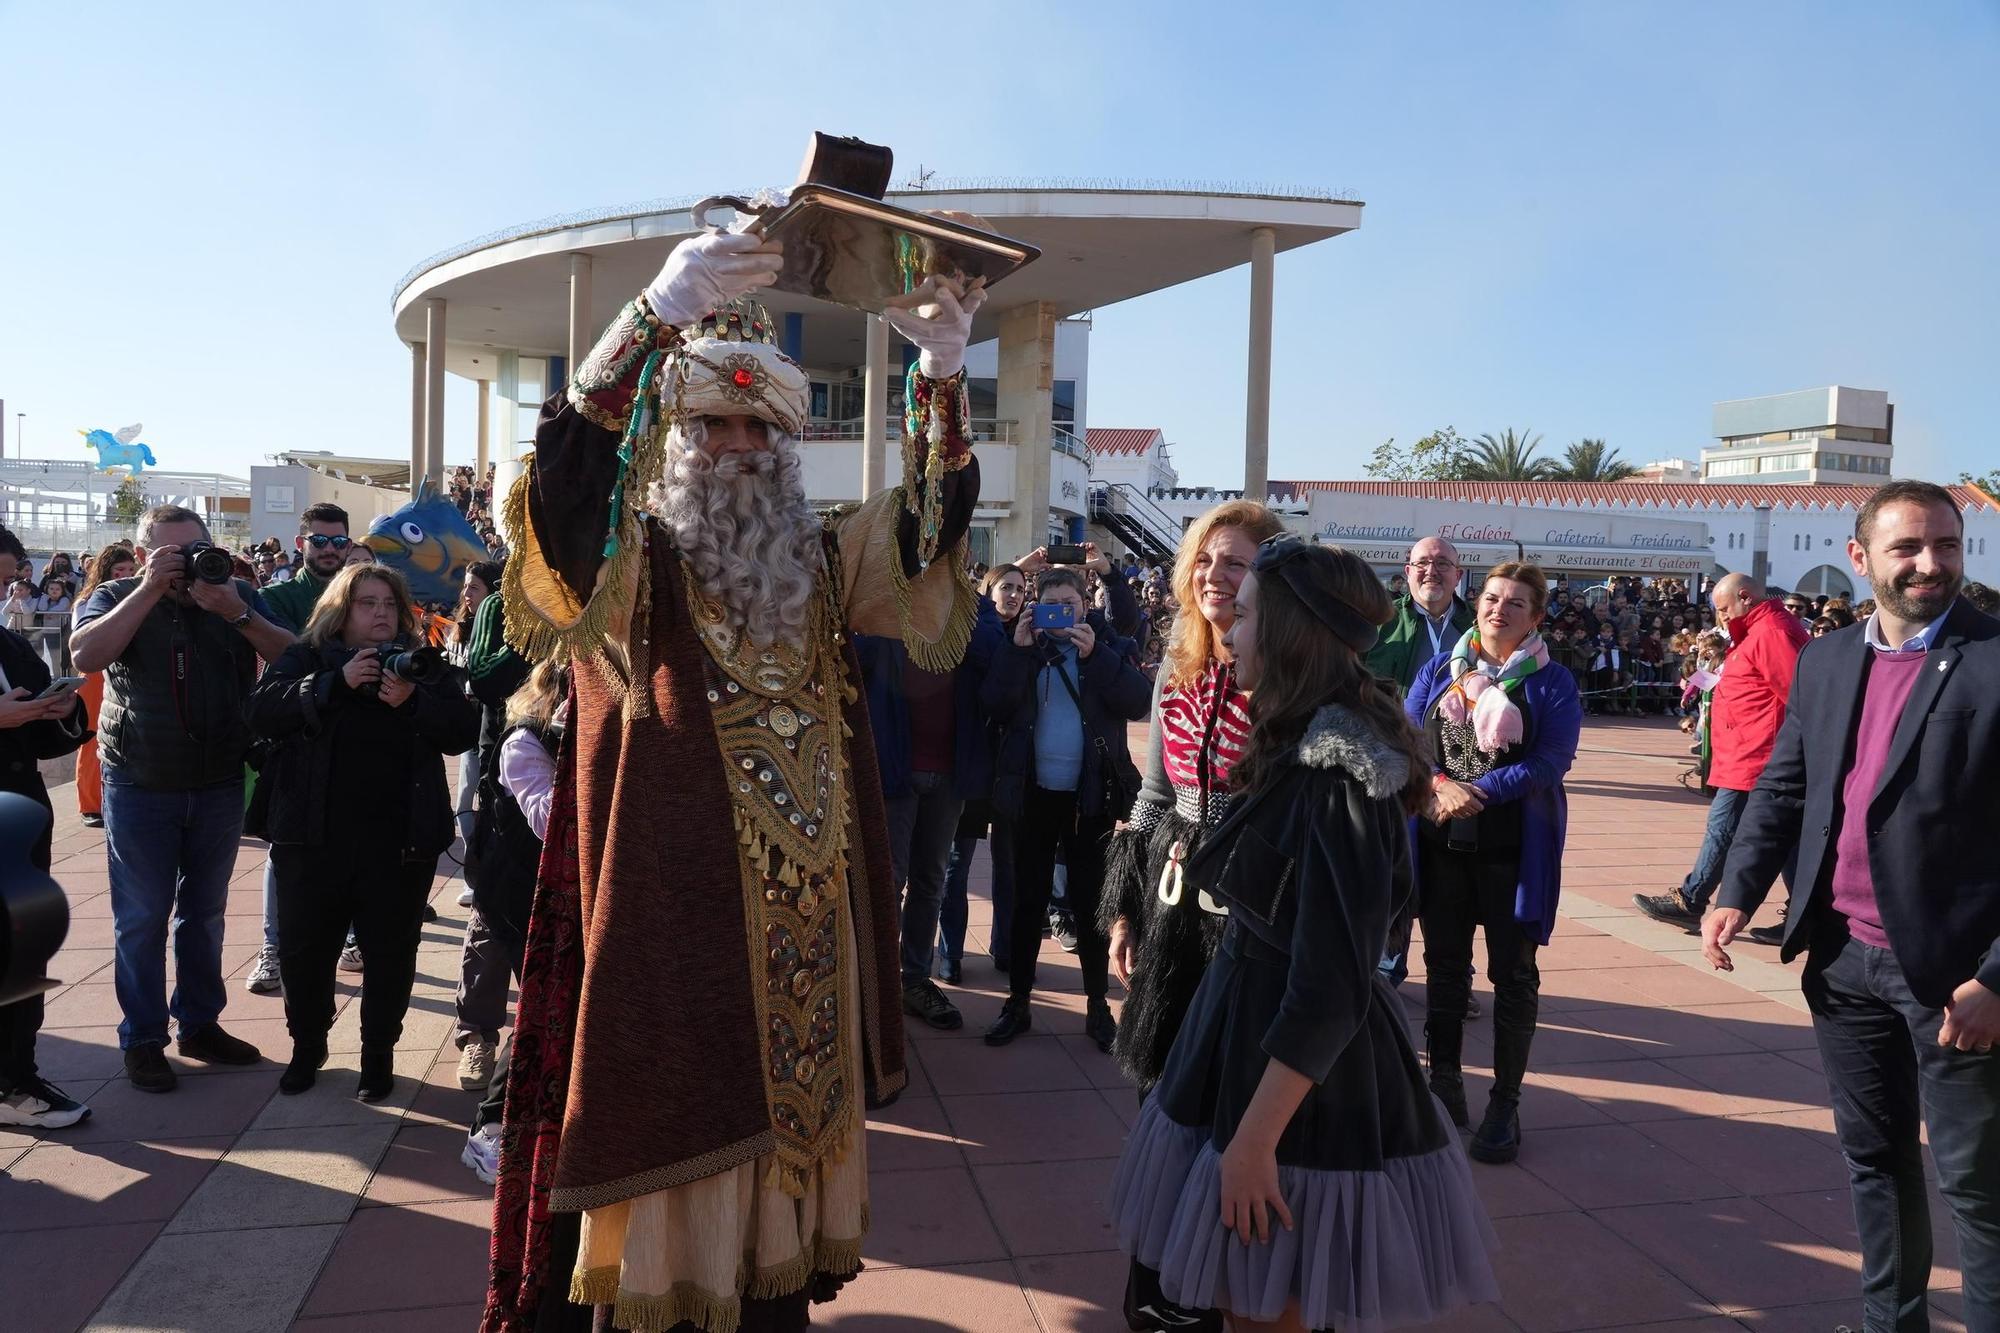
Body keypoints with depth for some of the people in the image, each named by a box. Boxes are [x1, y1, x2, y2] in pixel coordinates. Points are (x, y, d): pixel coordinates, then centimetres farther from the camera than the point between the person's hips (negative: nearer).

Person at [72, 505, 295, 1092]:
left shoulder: (240, 597, 0)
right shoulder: (115, 598, -2)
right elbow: (86, 657, -22)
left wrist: (236, 614, -25)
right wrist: (150, 590, -23)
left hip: (219, 784, 2)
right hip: (139, 786, -2)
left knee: (204, 912, 14)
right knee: (142, 918, 5)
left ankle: (200, 1023, 28)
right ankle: (142, 1038, 17)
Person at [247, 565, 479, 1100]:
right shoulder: (306, 657, 5)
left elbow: (465, 730, -5)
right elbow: (262, 711, -12)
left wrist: (413, 702, -22)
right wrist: (338, 682, -22)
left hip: (400, 839, 0)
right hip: (313, 834, 0)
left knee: (390, 951, 8)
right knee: (303, 947, 10)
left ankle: (379, 1054, 25)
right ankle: (307, 1045, 32)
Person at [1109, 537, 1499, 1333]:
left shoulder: (1336, 778, -25)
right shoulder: (1306, 748, 4)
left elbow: (1331, 988, -25)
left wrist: (1254, 1139, -21)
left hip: (1302, 1070, -9)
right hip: (1259, 1029, 9)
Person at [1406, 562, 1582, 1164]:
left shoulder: (1552, 684, -2)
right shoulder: (1438, 672, 7)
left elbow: (1549, 764, -13)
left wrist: (1476, 791, -21)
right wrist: (1439, 785, -17)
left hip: (1514, 848, -3)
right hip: (1441, 844, 3)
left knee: (1513, 973, 5)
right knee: (1444, 967, 11)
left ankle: (1505, 1103, 17)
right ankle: (1444, 1086, 26)